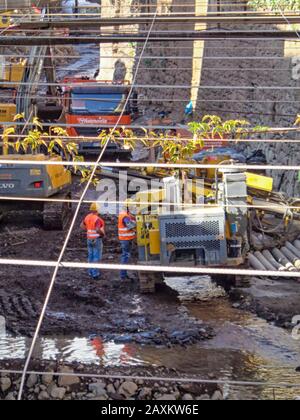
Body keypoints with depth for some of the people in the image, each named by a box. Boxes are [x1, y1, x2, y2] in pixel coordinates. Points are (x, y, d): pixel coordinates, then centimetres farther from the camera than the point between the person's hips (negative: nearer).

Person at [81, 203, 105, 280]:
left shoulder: (88, 217, 3)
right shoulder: (97, 219, -22)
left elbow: (82, 226, 15)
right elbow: (98, 230, -32)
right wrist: (103, 233, -14)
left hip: (89, 239, 8)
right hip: (97, 239, -8)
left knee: (91, 256, 15)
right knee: (97, 257, -2)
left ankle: (91, 272, 22)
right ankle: (95, 274, -2)